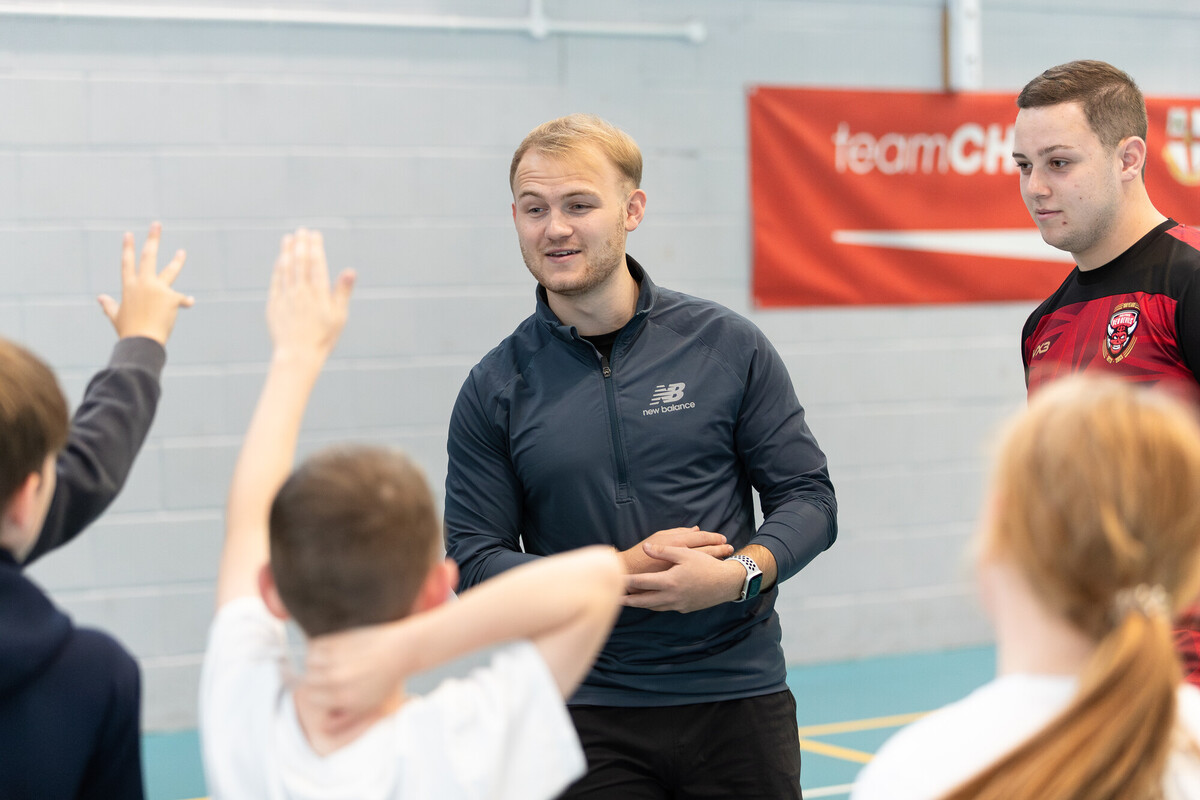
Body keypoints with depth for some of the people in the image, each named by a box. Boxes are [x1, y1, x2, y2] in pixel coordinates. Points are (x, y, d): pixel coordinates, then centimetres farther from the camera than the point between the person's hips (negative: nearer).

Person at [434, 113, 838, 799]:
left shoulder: (729, 346, 1)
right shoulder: (497, 388, 1)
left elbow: (809, 497, 3)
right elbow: (475, 560, -1)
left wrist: (737, 574, -16)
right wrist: (619, 573, -14)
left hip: (739, 696, 0)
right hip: (588, 711, 0)